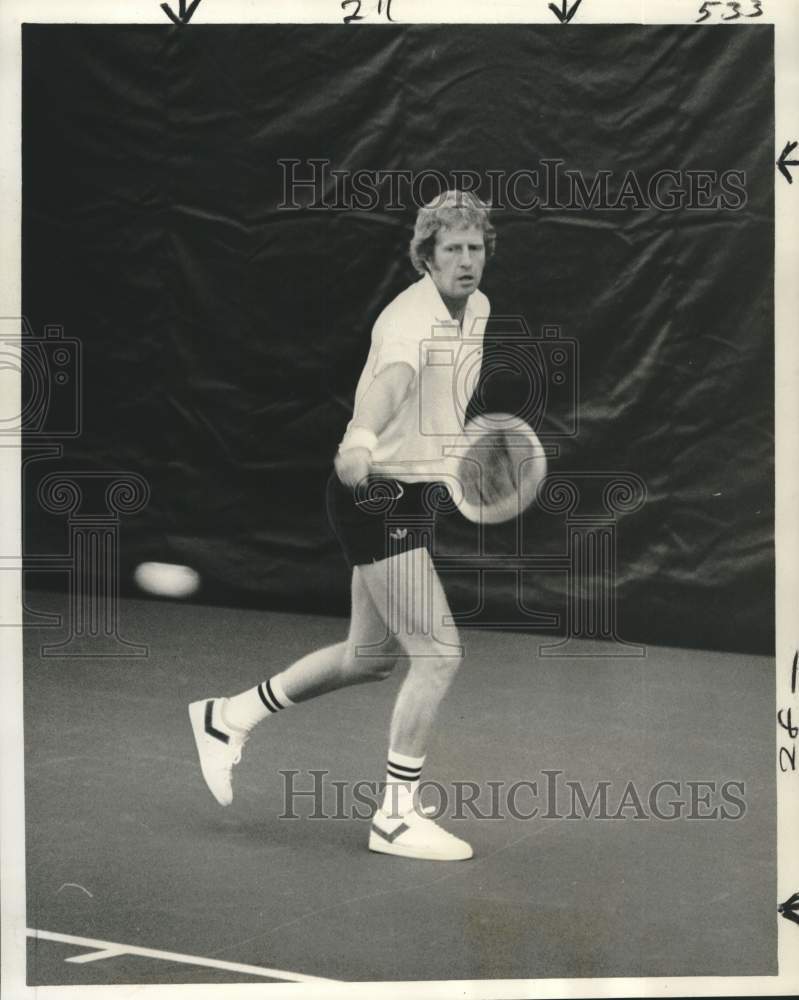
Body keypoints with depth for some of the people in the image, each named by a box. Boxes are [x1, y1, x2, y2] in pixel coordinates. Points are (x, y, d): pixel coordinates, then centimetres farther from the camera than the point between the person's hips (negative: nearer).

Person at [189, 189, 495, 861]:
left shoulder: (477, 308, 8)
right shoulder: (412, 318, -22)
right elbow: (391, 378, -45)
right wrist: (362, 439, -63)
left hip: (413, 496, 10)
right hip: (379, 497, -10)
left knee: (371, 656, 20)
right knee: (439, 654, -11)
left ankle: (230, 716, 35)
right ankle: (397, 816, 1)